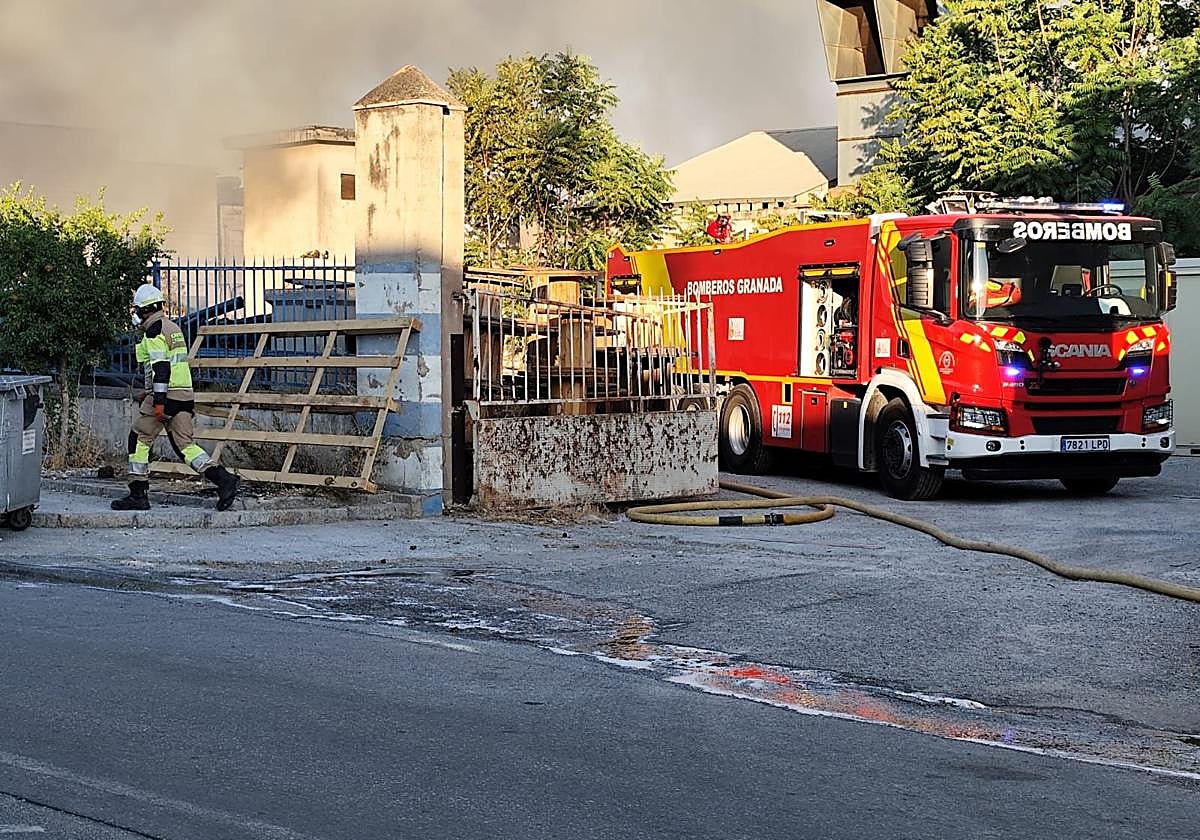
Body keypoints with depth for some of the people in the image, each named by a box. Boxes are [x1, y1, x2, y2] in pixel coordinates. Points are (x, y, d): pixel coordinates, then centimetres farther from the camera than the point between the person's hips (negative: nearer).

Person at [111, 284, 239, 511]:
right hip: (185, 395, 8)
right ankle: (223, 479, -13)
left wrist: (158, 401, -22)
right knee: (185, 445, 4)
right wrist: (149, 392, 34)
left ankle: (138, 494, 6)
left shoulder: (154, 329, -9)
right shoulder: (173, 328, 20)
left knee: (139, 440, 4)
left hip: (166, 397, -8)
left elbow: (161, 366, -19)